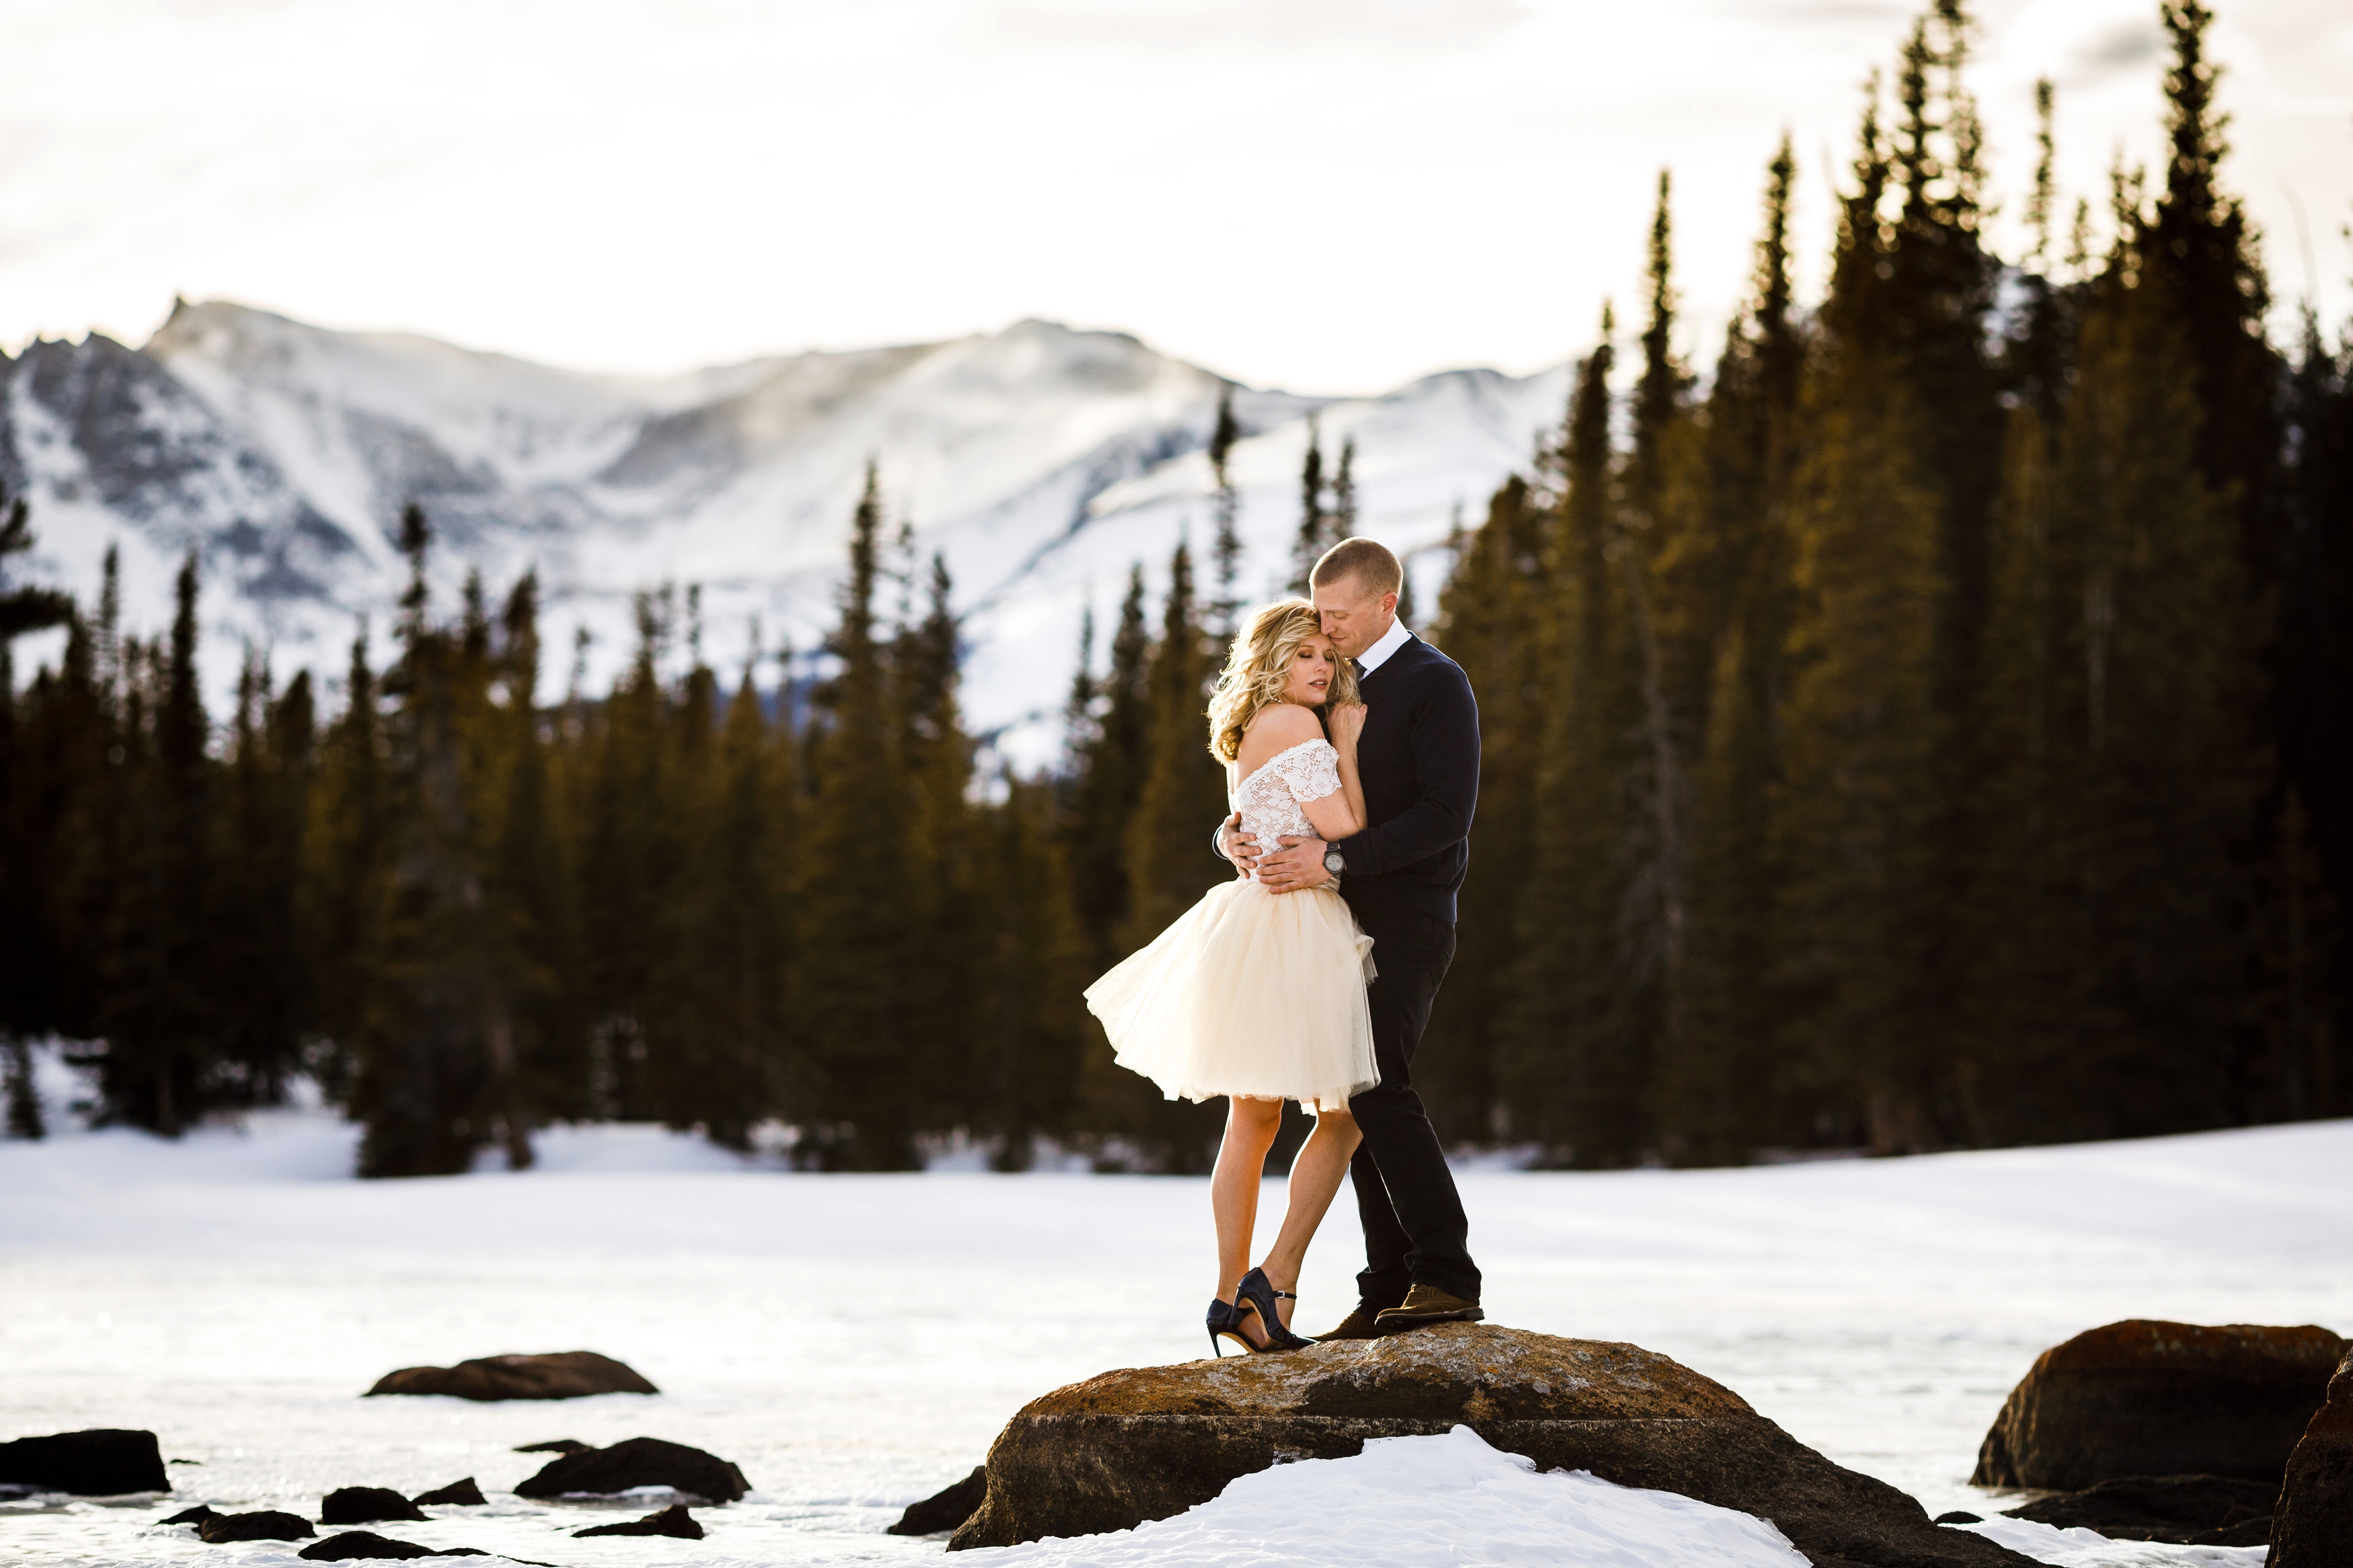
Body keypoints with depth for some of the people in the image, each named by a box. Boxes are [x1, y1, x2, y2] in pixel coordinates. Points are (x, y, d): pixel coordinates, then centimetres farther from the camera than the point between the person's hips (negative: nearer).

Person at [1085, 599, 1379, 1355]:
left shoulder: (1255, 735, 19)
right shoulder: (1293, 725, -10)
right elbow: (1343, 833, -12)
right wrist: (1346, 750, -3)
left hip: (1255, 922, 10)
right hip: (1292, 930, -10)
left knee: (1253, 1120, 11)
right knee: (1344, 1114, -2)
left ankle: (1233, 1297, 12)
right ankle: (1276, 1279, -9)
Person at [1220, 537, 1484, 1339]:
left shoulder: (1435, 685, -7)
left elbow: (1445, 814, -17)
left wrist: (1334, 858, -23)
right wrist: (1236, 834, -5)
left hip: (1406, 918, -8)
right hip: (1346, 920, 8)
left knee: (1376, 1080, -20)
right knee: (1357, 1096, 5)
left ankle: (1447, 1276, -20)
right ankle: (1388, 1290, 7)